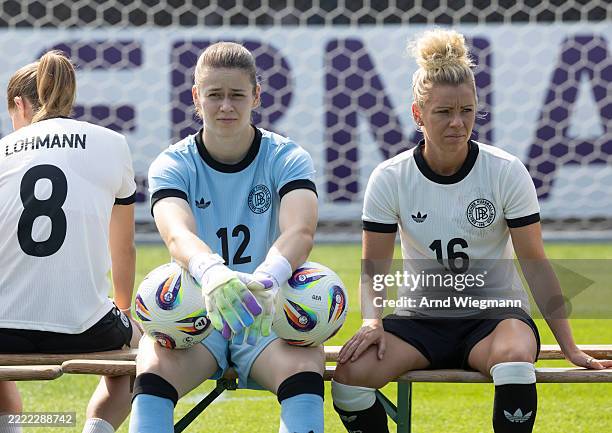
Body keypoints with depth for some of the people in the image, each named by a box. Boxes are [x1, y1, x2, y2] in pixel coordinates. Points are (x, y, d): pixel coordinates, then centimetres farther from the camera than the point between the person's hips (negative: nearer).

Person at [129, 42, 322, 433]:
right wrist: (212, 273, -48)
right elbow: (177, 234, -22)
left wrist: (266, 280, -45)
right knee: (152, 369, -32)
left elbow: (301, 231, -20)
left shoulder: (288, 158, 0)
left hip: (269, 316, 0)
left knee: (306, 366, -33)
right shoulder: (173, 165, 0)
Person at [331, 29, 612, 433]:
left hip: (496, 313, -2)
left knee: (515, 360, -39)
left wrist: (570, 346, -10)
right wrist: (372, 321, -19)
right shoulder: (390, 179, -4)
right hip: (420, 315, 2)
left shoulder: (507, 172, -7)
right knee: (350, 373, -28)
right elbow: (374, 264, 2)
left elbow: (534, 262, -5)